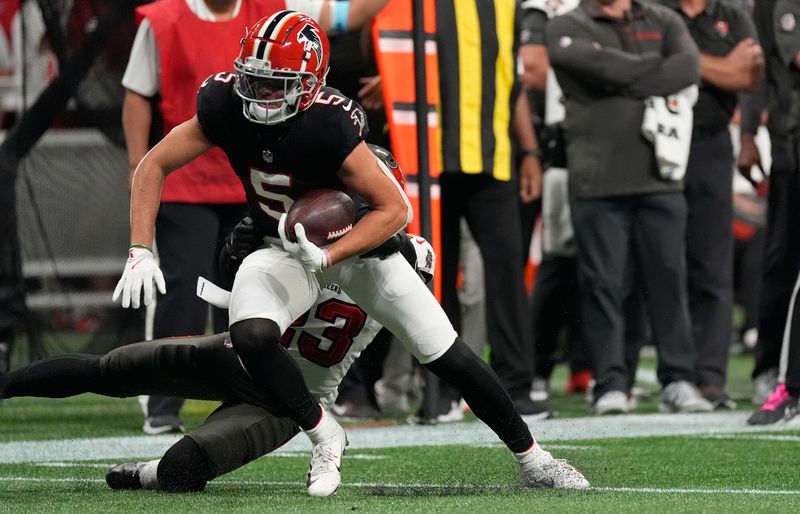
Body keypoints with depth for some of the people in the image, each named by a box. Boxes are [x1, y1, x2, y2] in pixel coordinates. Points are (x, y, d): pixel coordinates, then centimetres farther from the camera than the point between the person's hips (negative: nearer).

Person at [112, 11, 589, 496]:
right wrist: (141, 252, -20)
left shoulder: (330, 127, -33)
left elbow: (395, 209, -26)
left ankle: (531, 457, 17)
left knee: (448, 356, -2)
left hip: (359, 242, -3)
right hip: (285, 250, 3)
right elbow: (154, 167, -10)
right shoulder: (225, 106, -21)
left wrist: (326, 257, -36)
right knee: (251, 337, -27)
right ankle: (325, 437, -3)